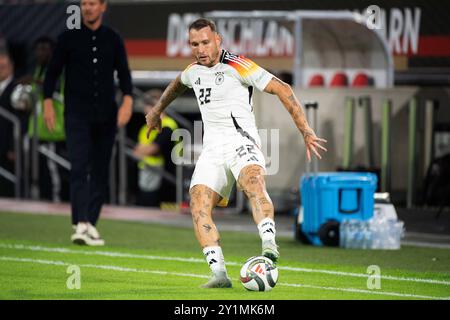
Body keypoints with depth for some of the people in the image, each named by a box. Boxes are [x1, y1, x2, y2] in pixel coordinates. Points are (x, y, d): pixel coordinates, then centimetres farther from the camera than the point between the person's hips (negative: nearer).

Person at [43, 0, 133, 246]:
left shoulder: (113, 39, 8)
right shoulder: (69, 37, 2)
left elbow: (123, 73, 8)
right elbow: (53, 71, 5)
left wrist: (127, 101, -7)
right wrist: (47, 102, -6)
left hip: (106, 115, 3)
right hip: (77, 114, -3)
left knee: (101, 171, 5)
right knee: (79, 168, -15)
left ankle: (91, 223, 13)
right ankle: (81, 224, -23)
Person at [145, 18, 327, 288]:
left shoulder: (237, 66, -6)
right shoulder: (194, 71, 15)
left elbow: (282, 89, -7)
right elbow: (177, 85, 41)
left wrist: (306, 131, -12)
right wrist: (157, 111, 53)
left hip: (241, 142, -6)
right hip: (212, 149, 6)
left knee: (254, 184, -37)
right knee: (198, 207, -16)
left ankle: (270, 245, -55)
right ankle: (220, 274, -20)